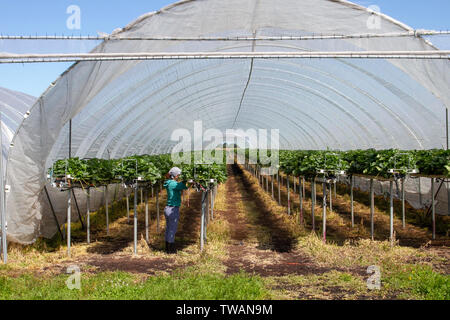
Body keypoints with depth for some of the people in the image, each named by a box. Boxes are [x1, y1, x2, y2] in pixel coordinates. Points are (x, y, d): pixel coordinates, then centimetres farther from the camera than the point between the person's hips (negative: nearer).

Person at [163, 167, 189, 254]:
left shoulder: (169, 183, 10)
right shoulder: (173, 184, -18)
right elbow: (185, 186, -23)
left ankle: (168, 248, 24)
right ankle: (170, 249, 8)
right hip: (173, 210, -9)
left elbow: (181, 186, 6)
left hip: (167, 208, 9)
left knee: (168, 229, 15)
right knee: (172, 230, 0)